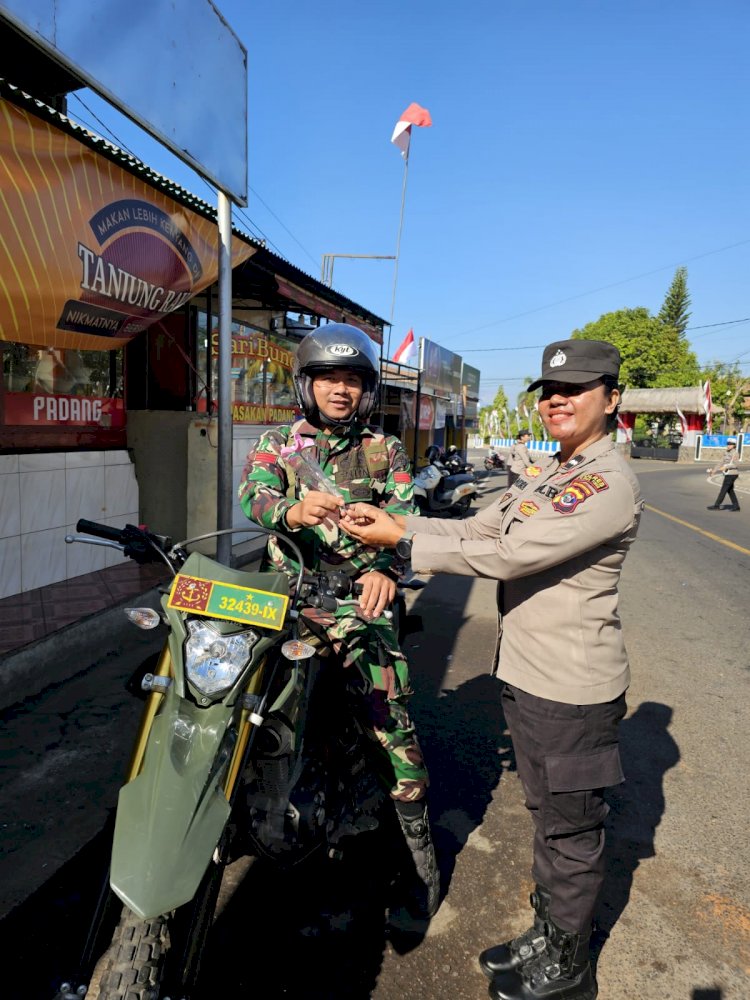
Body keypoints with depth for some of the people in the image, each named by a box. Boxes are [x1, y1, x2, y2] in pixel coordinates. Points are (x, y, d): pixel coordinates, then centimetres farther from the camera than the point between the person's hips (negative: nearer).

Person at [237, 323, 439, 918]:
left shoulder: (385, 452, 10)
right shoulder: (277, 443, 10)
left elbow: (404, 517, -5)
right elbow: (253, 493, -10)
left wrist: (386, 568, -27)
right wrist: (291, 510, -34)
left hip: (358, 600, -1)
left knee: (392, 724, -7)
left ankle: (419, 843, 13)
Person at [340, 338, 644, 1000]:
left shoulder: (610, 484, -21)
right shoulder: (547, 474, 11)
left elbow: (511, 555, -27)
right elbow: (477, 528, 6)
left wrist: (402, 541, -24)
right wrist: (391, 521, -6)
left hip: (572, 686, -9)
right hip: (527, 673, 9)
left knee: (571, 829, 11)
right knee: (546, 814, 24)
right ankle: (546, 933, 44)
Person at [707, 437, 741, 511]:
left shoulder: (734, 453, -13)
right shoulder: (726, 453, 13)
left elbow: (736, 464, -21)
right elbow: (722, 463, 16)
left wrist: (726, 467, -26)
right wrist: (714, 470, 10)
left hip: (731, 474, -9)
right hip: (728, 474, 9)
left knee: (723, 490, -7)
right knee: (730, 490, 12)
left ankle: (716, 505, -4)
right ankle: (736, 506, 16)